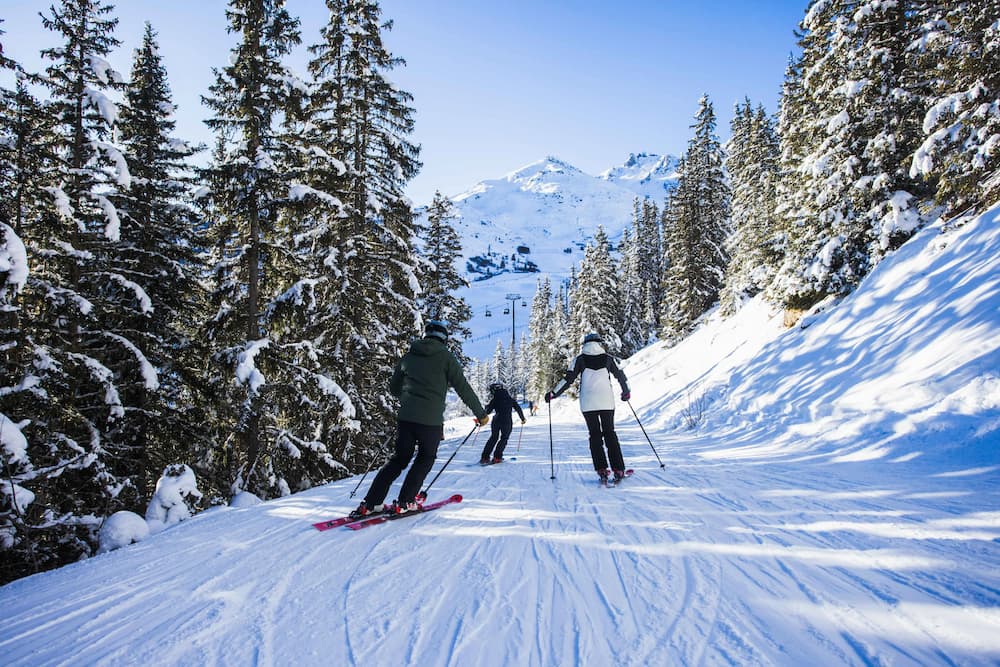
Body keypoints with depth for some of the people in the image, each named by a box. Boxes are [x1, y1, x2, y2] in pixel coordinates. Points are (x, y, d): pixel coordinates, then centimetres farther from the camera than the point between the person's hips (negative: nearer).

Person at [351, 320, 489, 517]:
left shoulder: (408, 356, 12)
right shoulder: (445, 357, -1)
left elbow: (394, 388, 21)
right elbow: (463, 389, -2)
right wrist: (481, 414, 7)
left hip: (405, 416, 4)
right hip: (431, 420, -4)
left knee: (400, 458, 16)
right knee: (426, 458, 17)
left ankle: (369, 503, 11)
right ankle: (405, 502, 11)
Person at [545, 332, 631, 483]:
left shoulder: (580, 359, 2)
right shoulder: (608, 358, 7)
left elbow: (568, 379, -2)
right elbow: (620, 375, 16)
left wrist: (552, 394, 5)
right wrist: (626, 392, 33)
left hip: (588, 403, -1)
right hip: (607, 402, 1)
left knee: (595, 435, 7)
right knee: (610, 434, 9)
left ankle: (602, 470, -2)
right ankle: (618, 470, 5)